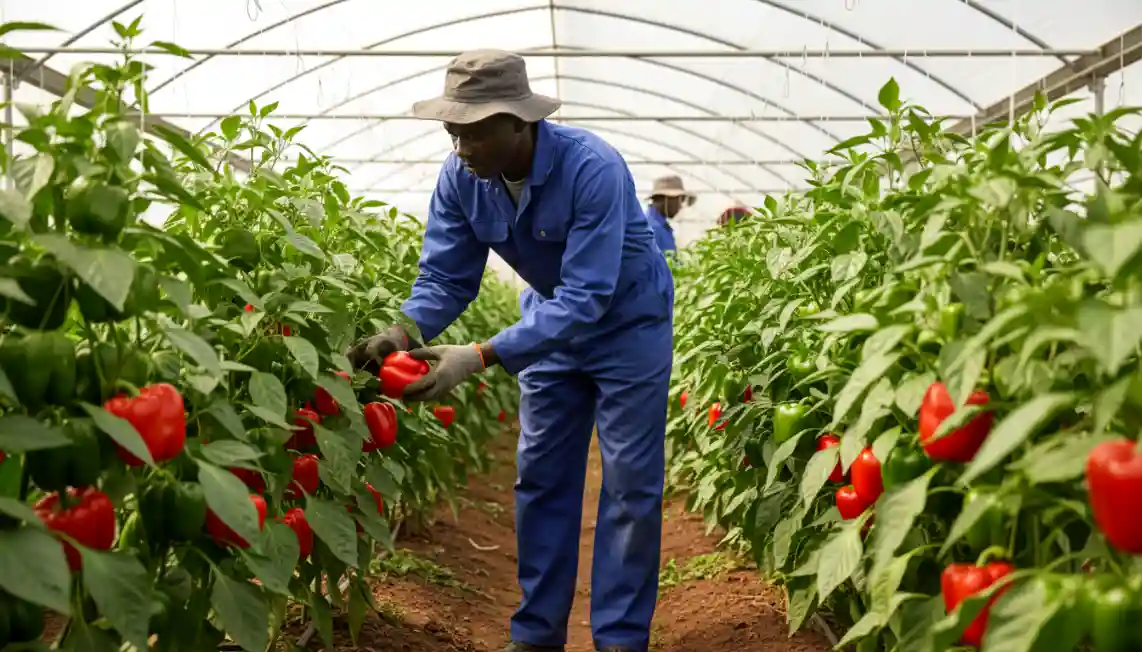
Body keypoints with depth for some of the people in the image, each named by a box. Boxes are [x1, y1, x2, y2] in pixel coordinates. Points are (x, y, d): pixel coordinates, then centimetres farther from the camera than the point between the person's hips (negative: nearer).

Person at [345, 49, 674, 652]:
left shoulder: (592, 169, -36)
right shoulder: (460, 177, -18)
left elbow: (586, 298, -41)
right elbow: (445, 277, -13)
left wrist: (482, 356, -48)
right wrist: (403, 333, -35)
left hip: (626, 321, -5)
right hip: (551, 321, 5)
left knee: (630, 486, -3)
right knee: (540, 478, 7)